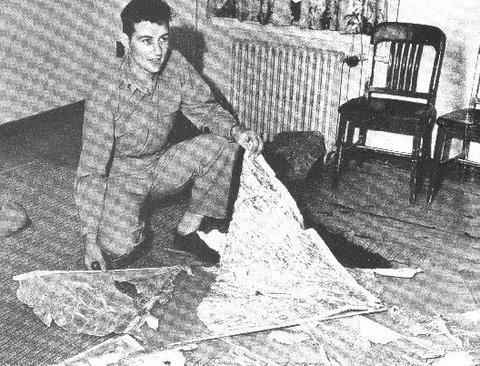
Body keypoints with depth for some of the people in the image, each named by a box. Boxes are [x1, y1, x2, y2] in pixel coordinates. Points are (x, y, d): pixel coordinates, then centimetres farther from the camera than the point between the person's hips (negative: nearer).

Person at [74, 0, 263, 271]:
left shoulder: (174, 64, -14)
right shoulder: (106, 93, -27)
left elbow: (203, 107, 0)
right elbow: (90, 171, -25)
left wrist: (236, 130, -22)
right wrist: (90, 240, -30)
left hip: (161, 166, 5)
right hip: (121, 177, -5)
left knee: (221, 144, -17)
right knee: (118, 246, -31)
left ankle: (188, 231, -1)